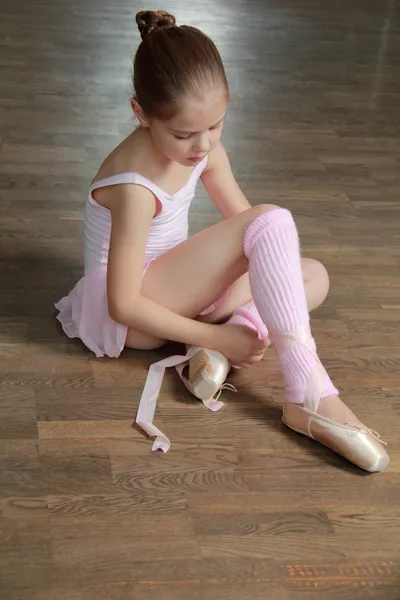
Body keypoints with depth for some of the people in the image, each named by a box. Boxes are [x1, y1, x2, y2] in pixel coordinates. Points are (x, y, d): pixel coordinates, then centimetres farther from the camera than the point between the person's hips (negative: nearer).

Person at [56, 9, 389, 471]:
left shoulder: (202, 146, -4)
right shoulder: (134, 187, -28)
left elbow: (243, 223, 3)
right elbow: (123, 304, -26)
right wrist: (218, 336, -24)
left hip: (169, 289, 9)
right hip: (128, 315, -9)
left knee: (313, 276, 5)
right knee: (273, 221, -27)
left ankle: (220, 345, -18)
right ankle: (309, 396, -31)